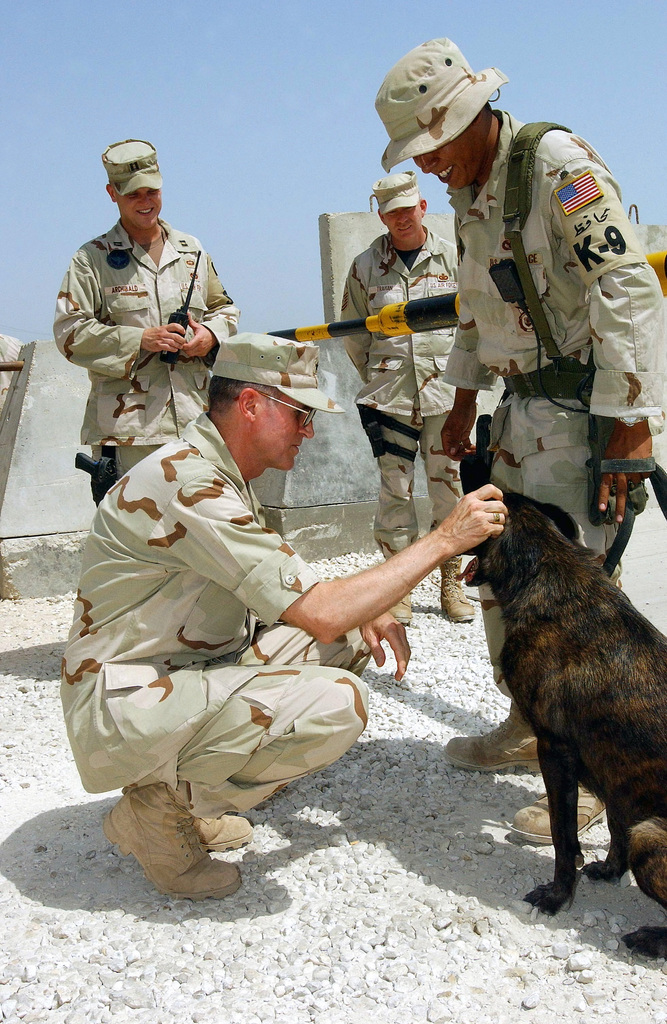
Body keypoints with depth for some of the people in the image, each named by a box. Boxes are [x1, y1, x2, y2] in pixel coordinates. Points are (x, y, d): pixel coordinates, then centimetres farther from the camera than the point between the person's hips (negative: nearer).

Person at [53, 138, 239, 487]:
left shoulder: (191, 250, 17)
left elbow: (223, 308, 24)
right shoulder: (93, 259, 3)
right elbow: (69, 331, -5)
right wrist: (140, 339, -15)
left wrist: (211, 334, 0)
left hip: (195, 419, 4)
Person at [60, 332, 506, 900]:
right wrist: (443, 539, -19)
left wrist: (362, 613, -3)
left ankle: (182, 791, 9)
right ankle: (161, 807, -6)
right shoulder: (189, 484, -24)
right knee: (337, 703, -27)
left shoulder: (219, 473, 9)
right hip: (125, 704, -10)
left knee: (353, 639, 5)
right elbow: (321, 613, -26)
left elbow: (290, 593, 17)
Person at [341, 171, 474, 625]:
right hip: (389, 395, 0)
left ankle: (452, 582, 16)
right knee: (394, 489, 1)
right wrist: (377, 377, 10)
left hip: (444, 392, 0)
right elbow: (354, 333, 12)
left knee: (448, 485, 5)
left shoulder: (452, 257, 5)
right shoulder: (366, 266, 5)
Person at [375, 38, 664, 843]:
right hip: (523, 404, 9)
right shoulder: (471, 194, 12)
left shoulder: (558, 166, -16)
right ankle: (529, 726, 30)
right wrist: (464, 400, 23)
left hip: (583, 408, -9)